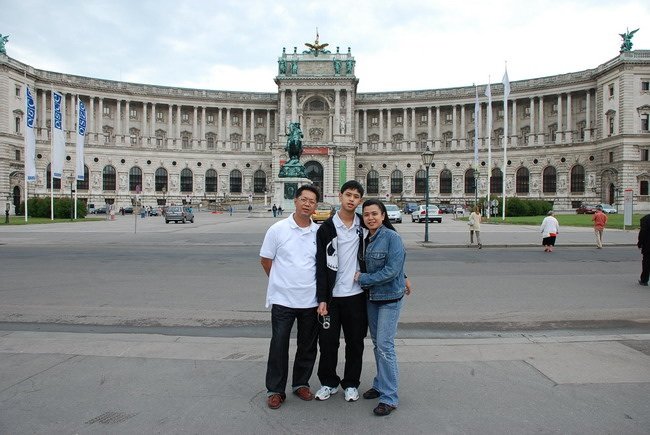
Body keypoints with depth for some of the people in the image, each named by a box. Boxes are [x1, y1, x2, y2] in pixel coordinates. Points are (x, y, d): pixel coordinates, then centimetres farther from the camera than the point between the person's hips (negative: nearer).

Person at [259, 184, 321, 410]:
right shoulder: (278, 229, -6)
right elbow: (265, 260, 3)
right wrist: (282, 281, 8)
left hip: (311, 300, 3)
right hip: (283, 299, -3)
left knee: (307, 346, 14)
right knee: (279, 346, 4)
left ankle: (301, 383, 32)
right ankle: (275, 390, 19)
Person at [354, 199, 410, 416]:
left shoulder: (392, 238, -16)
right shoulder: (364, 238, 4)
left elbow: (391, 270, -22)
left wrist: (362, 278, -17)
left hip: (389, 298, -7)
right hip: (371, 296, 7)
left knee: (385, 345, -8)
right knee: (377, 342, 15)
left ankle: (389, 397, 2)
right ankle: (381, 385, 29)